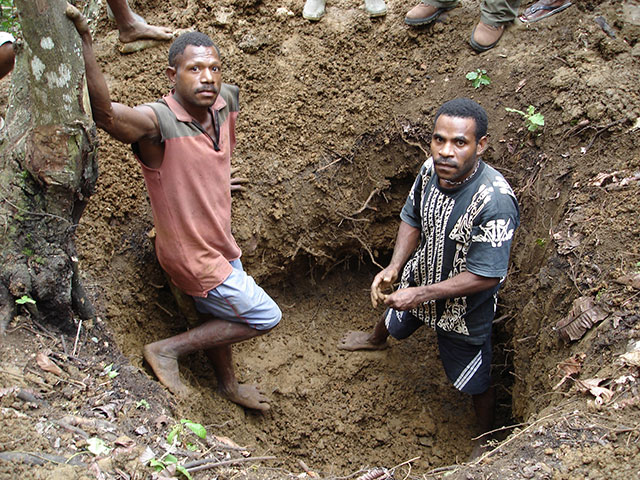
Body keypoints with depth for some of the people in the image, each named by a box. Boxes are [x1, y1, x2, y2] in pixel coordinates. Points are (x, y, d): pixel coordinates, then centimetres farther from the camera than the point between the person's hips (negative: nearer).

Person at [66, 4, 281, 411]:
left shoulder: (225, 99, -9)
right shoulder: (157, 122, -30)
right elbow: (104, 111, -52)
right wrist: (84, 42, -63)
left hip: (220, 244, 8)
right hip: (193, 256, -8)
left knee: (219, 317, 28)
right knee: (265, 317, 3)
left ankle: (228, 385, 54)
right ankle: (168, 350, 11)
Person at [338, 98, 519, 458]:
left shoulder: (495, 201, -39)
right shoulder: (431, 169, -20)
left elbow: (485, 276, -33)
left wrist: (420, 294, -31)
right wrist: (394, 269, -16)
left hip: (464, 309, -6)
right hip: (419, 282, 6)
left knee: (476, 382, 17)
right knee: (394, 322, 37)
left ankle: (487, 439, 47)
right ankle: (376, 340, 75)